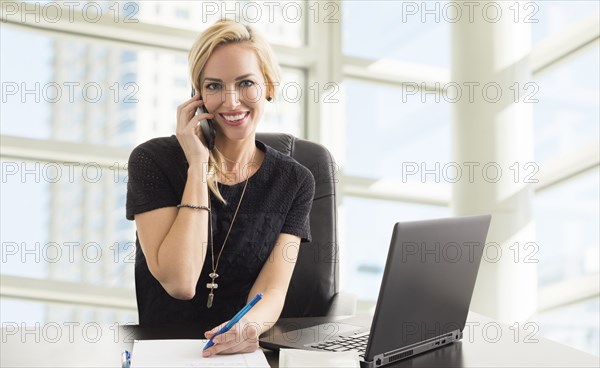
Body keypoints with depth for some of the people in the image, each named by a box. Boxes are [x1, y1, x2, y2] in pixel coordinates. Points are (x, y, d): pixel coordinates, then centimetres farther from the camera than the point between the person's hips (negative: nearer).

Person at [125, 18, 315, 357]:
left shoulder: (294, 182, 3)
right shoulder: (153, 161, -4)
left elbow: (272, 291, -7)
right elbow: (180, 283, -13)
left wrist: (249, 325, -29)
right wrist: (198, 165, -13)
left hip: (243, 353, 2)